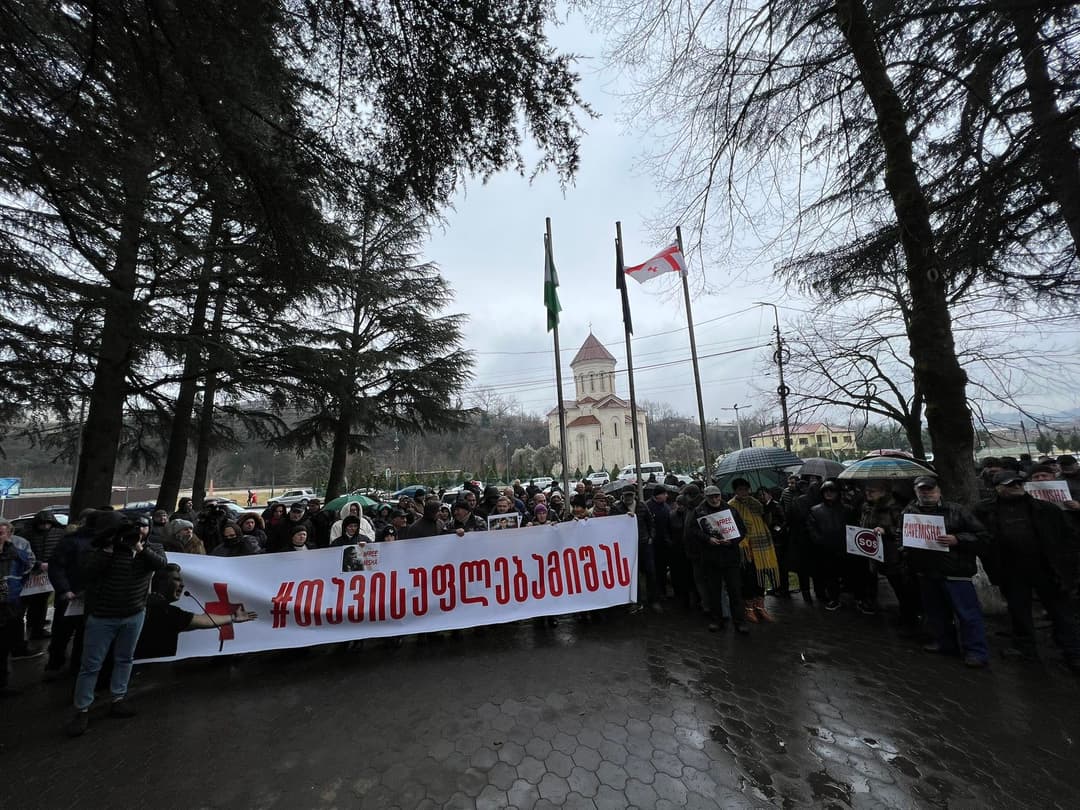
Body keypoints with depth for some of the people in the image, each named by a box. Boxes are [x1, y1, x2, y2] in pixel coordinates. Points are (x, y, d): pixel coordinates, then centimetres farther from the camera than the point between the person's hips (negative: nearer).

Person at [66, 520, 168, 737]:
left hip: (134, 616, 3)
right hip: (101, 617, -2)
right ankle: (82, 710, 19)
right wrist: (109, 550, -25)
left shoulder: (146, 551, -2)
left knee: (124, 659, 14)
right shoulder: (101, 551, -7)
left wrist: (140, 548, -27)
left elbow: (162, 564, -18)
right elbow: (87, 573, -20)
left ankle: (118, 700, 28)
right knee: (91, 665, 5)